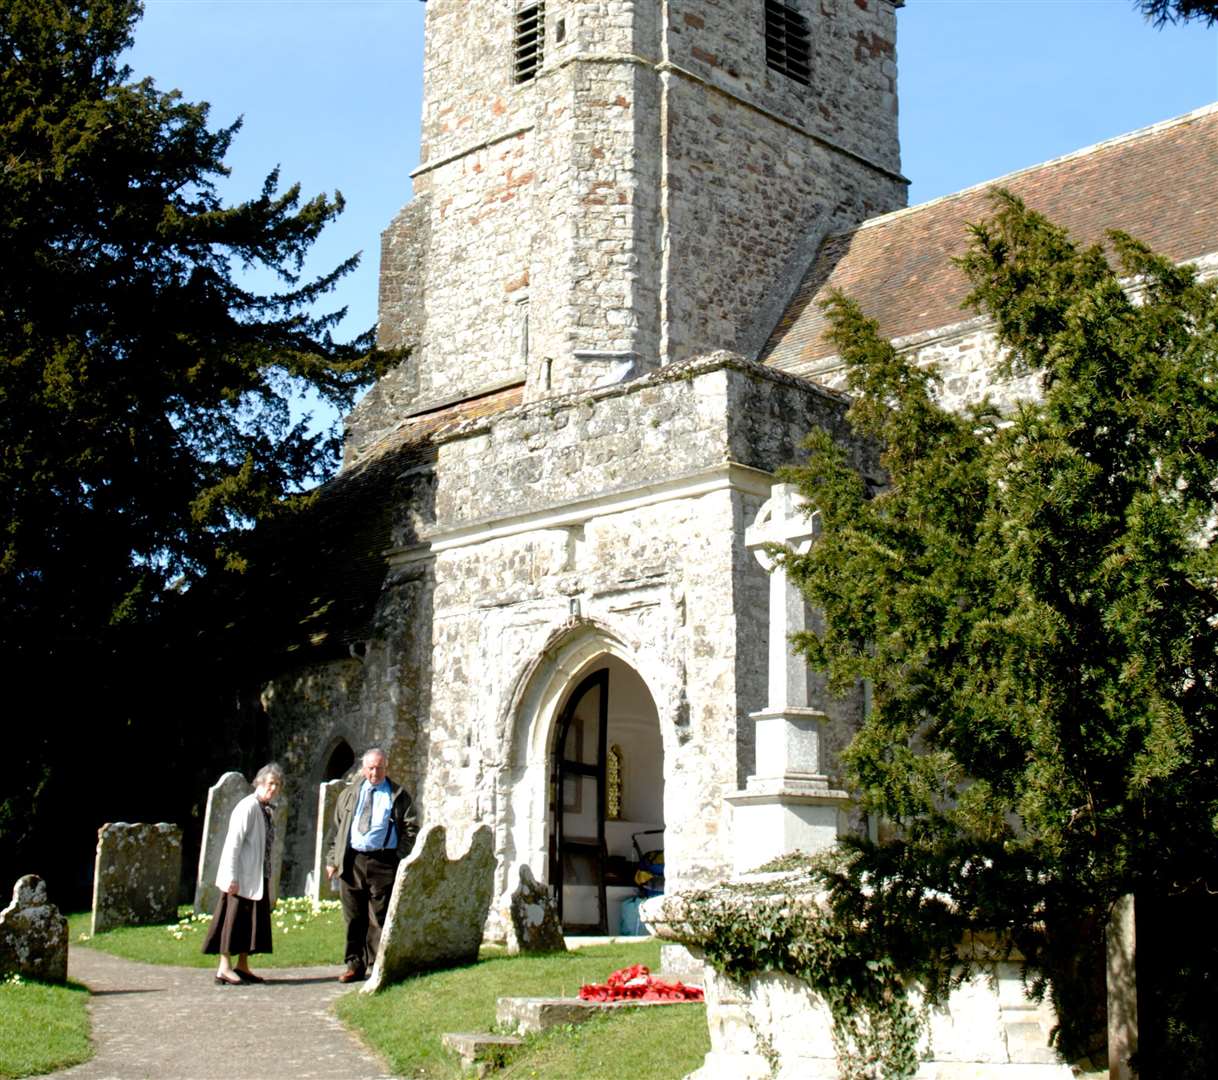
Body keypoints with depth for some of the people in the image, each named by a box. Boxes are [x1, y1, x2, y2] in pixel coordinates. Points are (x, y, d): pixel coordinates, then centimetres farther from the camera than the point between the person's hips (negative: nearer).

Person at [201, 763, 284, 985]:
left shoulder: (267, 809, 13)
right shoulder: (248, 807, -14)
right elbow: (233, 842, -19)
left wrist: (267, 876, 16)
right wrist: (231, 877, -22)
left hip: (258, 877, 9)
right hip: (242, 877, -9)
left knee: (252, 920, 11)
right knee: (235, 918, -4)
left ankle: (242, 966, 19)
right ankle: (224, 968, 0)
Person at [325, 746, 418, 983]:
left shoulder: (398, 795, 7)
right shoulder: (349, 794, 15)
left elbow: (411, 828, 6)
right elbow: (337, 828, 16)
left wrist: (400, 857, -6)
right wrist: (332, 859, 9)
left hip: (383, 863, -3)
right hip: (351, 862, 3)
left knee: (379, 918, -2)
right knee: (354, 917, 6)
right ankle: (355, 965, 14)